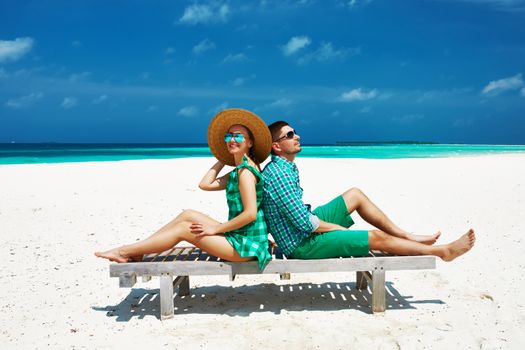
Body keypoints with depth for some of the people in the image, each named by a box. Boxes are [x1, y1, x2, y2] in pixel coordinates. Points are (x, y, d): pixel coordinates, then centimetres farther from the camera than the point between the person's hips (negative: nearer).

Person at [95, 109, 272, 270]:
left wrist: (215, 228, -15)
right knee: (187, 215, 7)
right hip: (239, 236, 9)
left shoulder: (245, 171, -17)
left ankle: (125, 252, 9)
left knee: (183, 228, -3)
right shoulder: (240, 170, 14)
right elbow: (205, 184, 12)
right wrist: (223, 158, 12)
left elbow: (250, 214, -24)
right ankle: (136, 252, 11)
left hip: (245, 244, -9)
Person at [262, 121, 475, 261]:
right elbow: (306, 223, -27)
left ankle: (406, 237, 16)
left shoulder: (285, 167, 6)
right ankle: (444, 251, 9)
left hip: (305, 227, 10)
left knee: (355, 195, 12)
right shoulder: (279, 174, -27)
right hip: (301, 244, -10)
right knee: (377, 237, -8)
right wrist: (339, 228, -12)